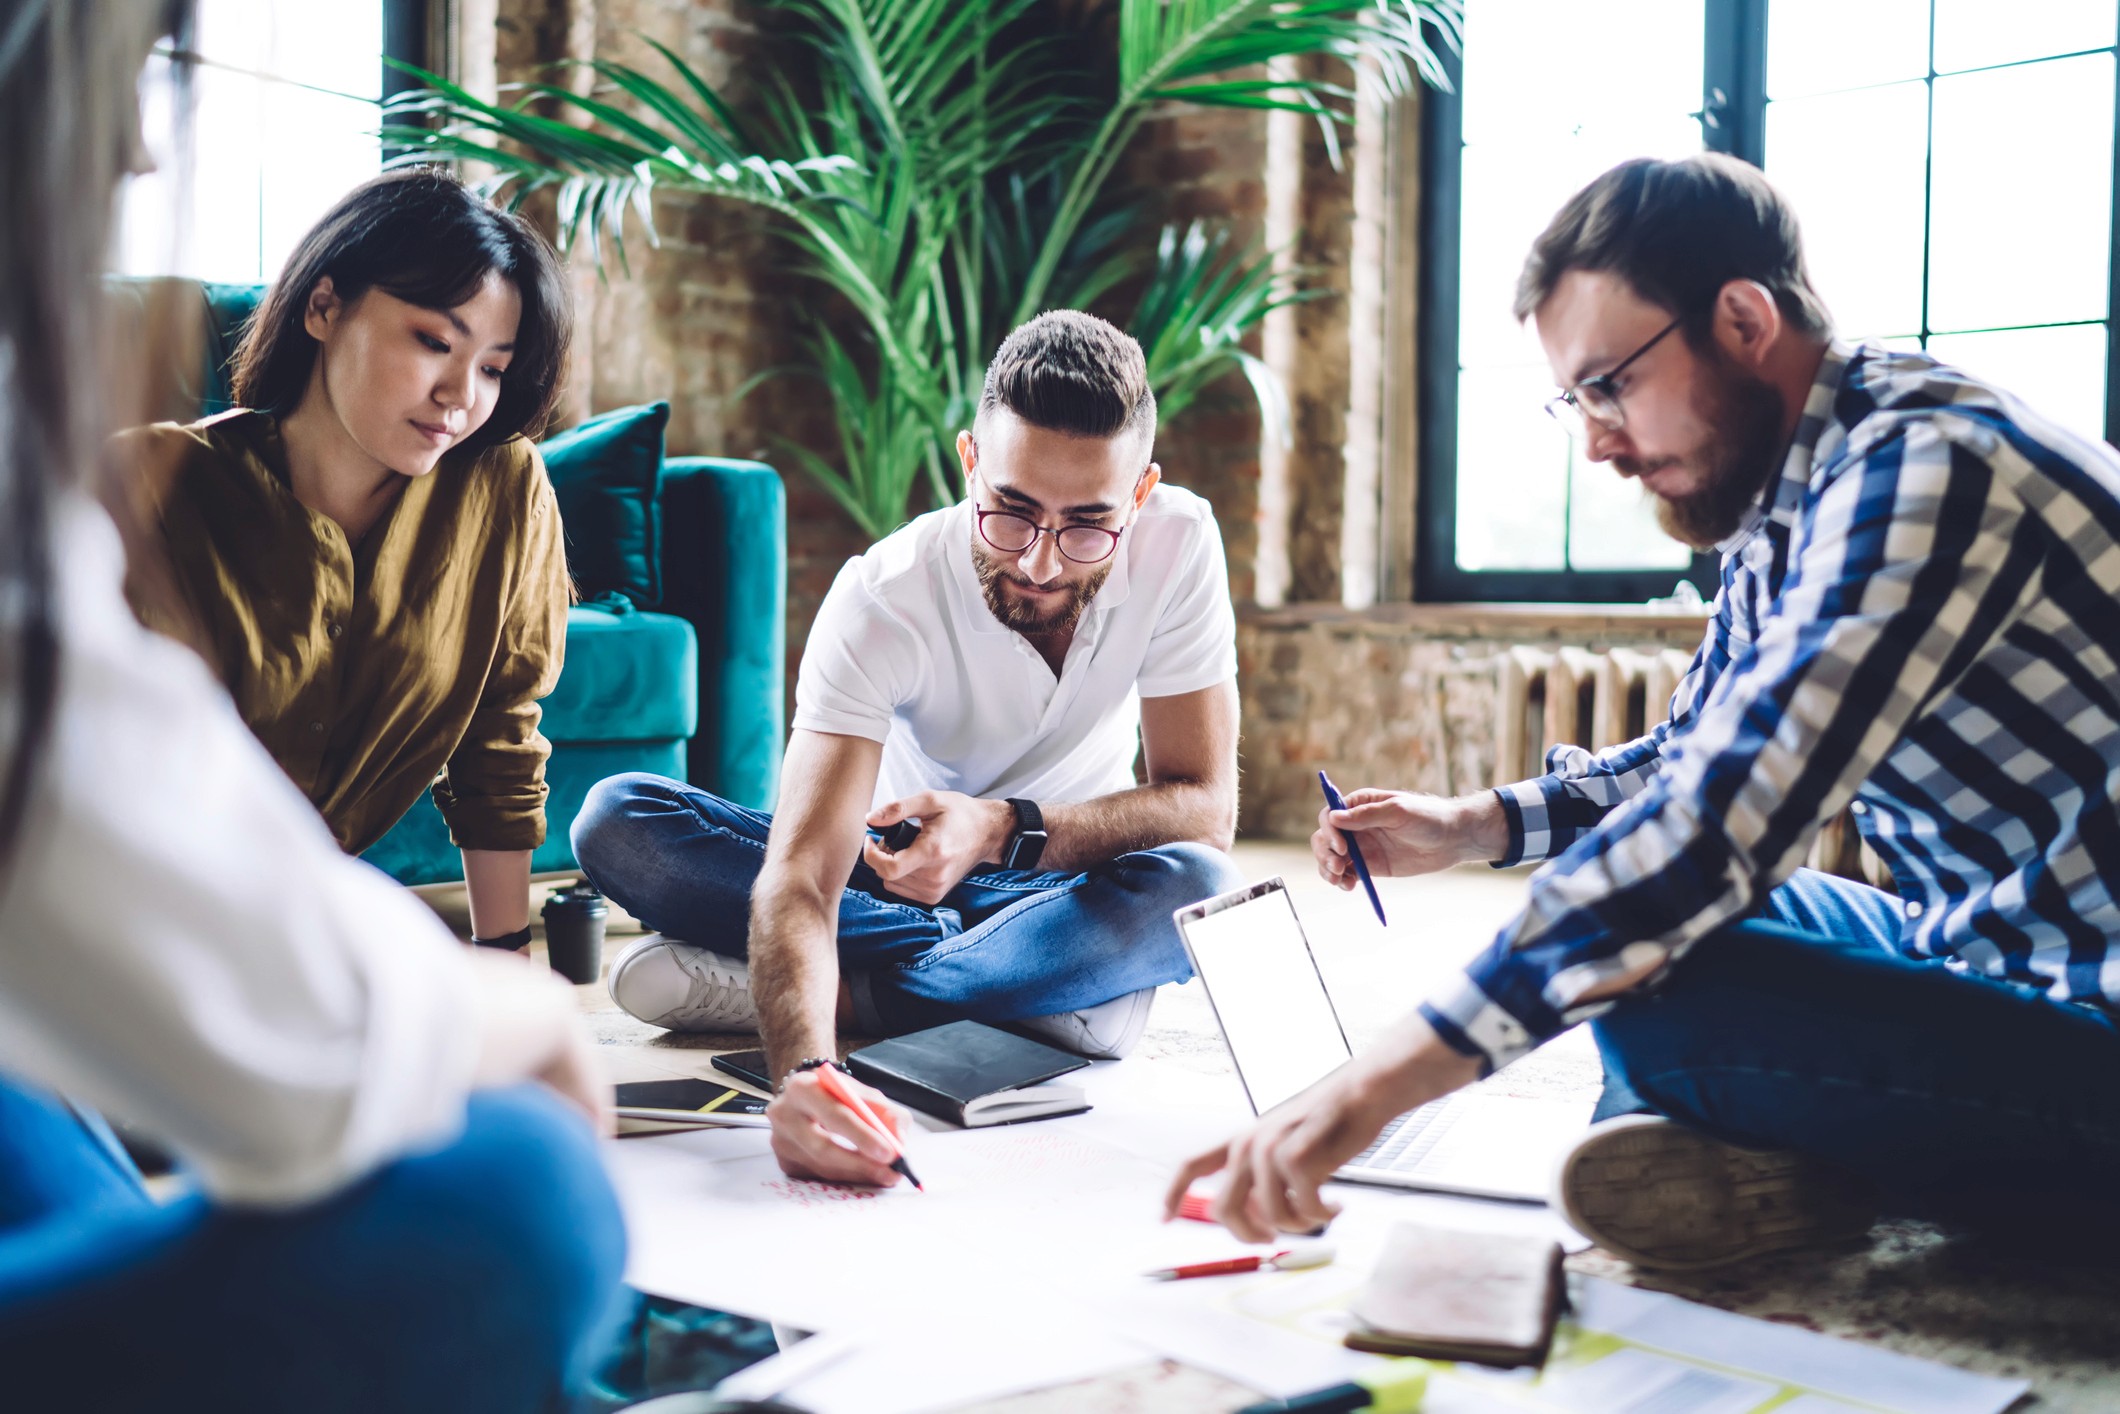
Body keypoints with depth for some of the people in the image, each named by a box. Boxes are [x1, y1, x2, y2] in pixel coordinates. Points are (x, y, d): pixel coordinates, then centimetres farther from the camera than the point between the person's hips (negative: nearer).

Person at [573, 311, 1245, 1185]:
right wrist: (805, 1067, -56)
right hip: (898, 867, 0)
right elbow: (799, 873, -36)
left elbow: (1205, 807, -19)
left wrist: (1006, 830, -35)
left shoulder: (1178, 543, -21)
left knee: (1196, 887, -35)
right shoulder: (883, 598, -26)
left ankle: (851, 993, -21)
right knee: (618, 821, -24)